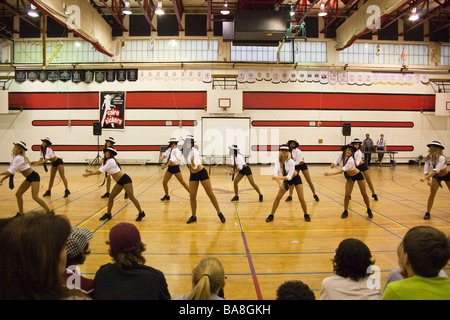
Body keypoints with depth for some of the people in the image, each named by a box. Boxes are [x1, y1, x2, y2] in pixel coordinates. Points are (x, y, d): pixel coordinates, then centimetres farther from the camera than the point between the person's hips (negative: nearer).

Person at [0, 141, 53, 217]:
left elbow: (11, 172, -17)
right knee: (18, 194, 9)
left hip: (34, 177, -10)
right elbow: (10, 170, 17)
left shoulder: (19, 158, -19)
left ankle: (49, 212, -10)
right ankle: (21, 213, 21)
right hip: (29, 178, 10)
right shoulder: (15, 157, 10)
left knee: (35, 197, -17)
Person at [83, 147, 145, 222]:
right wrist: (90, 171, -4)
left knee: (131, 197, -7)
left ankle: (141, 213, 2)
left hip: (125, 179, -9)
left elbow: (100, 171, -16)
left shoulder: (111, 161, -16)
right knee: (111, 197, 7)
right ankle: (108, 214, 21)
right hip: (119, 182, 9)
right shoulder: (106, 161, 12)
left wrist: (89, 174, -10)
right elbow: (99, 171, 10)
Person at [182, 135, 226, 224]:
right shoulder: (184, 151, 0)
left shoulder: (194, 151, -19)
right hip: (193, 175, 6)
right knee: (192, 196, 0)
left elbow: (195, 166, -29)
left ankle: (219, 213, 7)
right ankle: (193, 216, 13)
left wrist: (192, 161, -45)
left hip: (202, 173, -6)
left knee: (210, 194, -4)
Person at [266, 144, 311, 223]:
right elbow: (276, 173, -27)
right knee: (278, 197, -6)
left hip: (296, 178, -3)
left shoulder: (291, 162, -30)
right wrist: (279, 183, -43)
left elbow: (289, 177, -34)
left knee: (301, 198, -6)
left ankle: (306, 215, 19)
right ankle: (271, 215, 4)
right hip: (286, 179, 4)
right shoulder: (278, 161, -17)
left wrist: (278, 178, -47)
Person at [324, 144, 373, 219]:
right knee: (347, 194, -6)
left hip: (358, 175, -4)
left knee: (364, 194, 2)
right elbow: (332, 166, -22)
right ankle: (345, 211, 9)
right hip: (350, 176, 4)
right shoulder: (340, 157, -16)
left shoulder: (350, 160, -34)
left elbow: (341, 171, -38)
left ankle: (369, 211, 21)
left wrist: (330, 174, -43)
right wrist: (333, 164, -44)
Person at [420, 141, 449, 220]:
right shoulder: (429, 157, -20)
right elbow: (426, 170, -21)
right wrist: (428, 180, -35)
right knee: (432, 193, -11)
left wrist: (425, 178, -53)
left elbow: (436, 170, -44)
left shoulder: (441, 158, -35)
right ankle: (427, 213, -7)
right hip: (436, 176, 3)